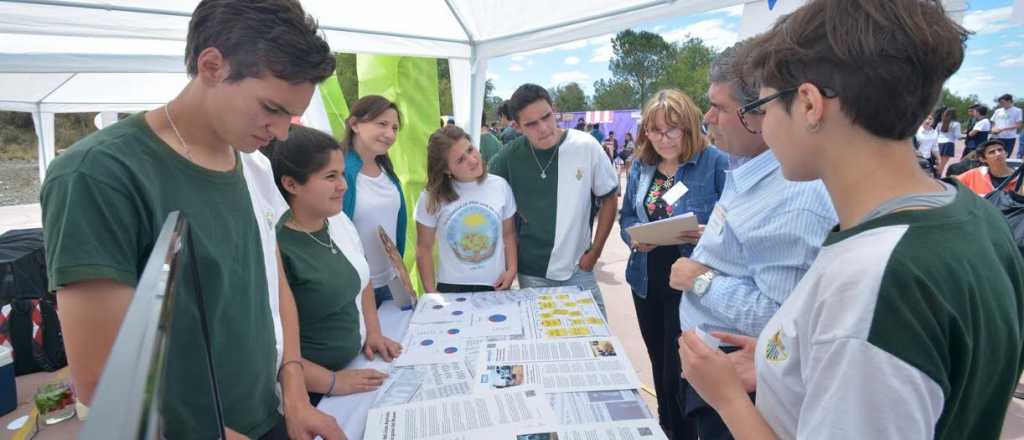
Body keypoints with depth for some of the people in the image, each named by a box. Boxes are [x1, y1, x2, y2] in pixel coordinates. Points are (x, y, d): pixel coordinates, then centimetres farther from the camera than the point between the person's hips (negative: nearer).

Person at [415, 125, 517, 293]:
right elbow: (424, 247, -3)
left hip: (496, 285, 2)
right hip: (451, 287, -1)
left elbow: (508, 234, 5)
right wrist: (431, 291, -7)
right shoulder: (432, 198, -9)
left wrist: (511, 269, -7)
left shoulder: (500, 186, -4)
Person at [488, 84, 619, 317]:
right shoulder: (509, 157, -9)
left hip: (578, 270, 0)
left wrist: (595, 251, -1)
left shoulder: (586, 146, -10)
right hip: (531, 275, 0)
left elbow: (609, 198, 1)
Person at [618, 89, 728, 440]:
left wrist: (706, 236, -29)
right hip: (647, 280, 6)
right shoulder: (640, 166, 6)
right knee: (659, 364, 22)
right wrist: (633, 237, -9)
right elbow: (626, 216, 11)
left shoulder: (716, 163, -12)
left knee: (679, 372, 3)